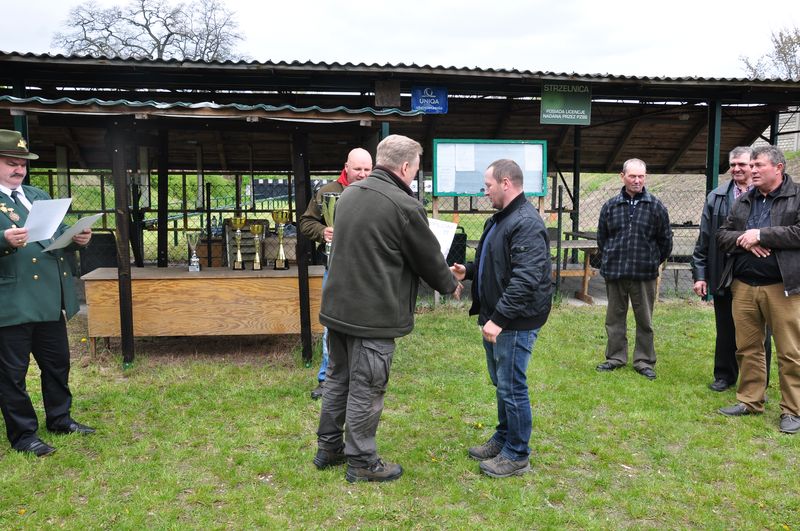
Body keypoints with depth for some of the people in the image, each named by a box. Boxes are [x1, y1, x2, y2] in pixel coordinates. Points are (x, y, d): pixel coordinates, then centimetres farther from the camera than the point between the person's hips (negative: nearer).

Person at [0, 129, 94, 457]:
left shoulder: (39, 196, 17)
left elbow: (60, 237, 18)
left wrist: (78, 238, -2)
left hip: (50, 297, 7)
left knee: (57, 362, 17)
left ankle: (59, 418, 33)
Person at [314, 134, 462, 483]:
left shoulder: (349, 193, 7)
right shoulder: (405, 206, -18)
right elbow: (429, 258, -6)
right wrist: (451, 285, 15)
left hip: (337, 306, 8)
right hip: (373, 314, -8)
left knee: (338, 378, 20)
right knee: (366, 389, 5)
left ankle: (328, 447, 33)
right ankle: (361, 462, 19)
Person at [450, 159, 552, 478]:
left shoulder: (527, 224, -20)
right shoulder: (499, 220, 14)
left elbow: (525, 280, -28)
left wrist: (499, 318, -28)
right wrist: (468, 271, 8)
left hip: (515, 323, -10)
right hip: (495, 318, 10)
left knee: (512, 387, 1)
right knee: (501, 383, 20)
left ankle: (517, 456, 16)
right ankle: (503, 439, 36)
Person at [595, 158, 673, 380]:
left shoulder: (656, 206, -2)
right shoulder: (610, 206, 3)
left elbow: (666, 240, 6)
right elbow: (601, 237, 14)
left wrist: (652, 262, 9)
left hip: (645, 274, -2)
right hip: (614, 272, 2)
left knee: (644, 320, 8)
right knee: (614, 317, 12)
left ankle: (644, 361, 20)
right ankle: (615, 357, 25)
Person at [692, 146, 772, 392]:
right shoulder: (716, 197, 5)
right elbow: (704, 240, 4)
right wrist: (700, 274, 1)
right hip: (724, 277, 3)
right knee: (725, 330, 14)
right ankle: (724, 376, 29)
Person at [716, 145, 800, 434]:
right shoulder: (743, 202, 14)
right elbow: (721, 235, 13)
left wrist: (760, 234, -15)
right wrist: (745, 241, -7)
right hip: (744, 286, 5)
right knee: (747, 348, 11)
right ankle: (750, 400, 23)